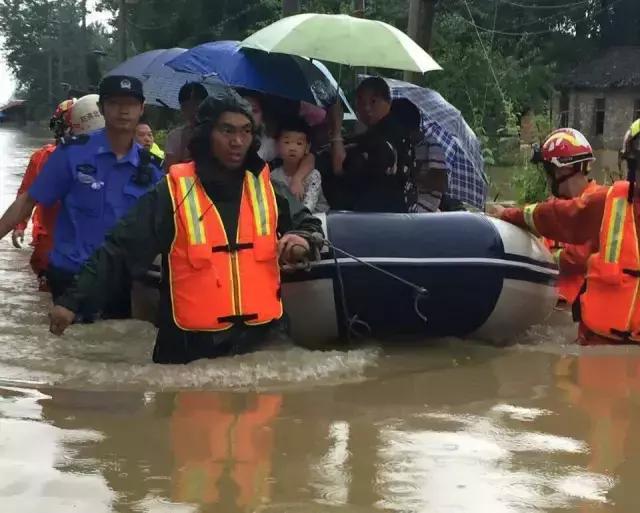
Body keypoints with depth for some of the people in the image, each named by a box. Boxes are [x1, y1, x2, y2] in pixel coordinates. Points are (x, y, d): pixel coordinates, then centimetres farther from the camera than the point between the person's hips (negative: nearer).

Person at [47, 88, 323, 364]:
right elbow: (119, 248, -8)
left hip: (258, 337, 3)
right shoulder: (174, 192, -7)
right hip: (191, 343, -3)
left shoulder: (265, 188, 4)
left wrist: (302, 238, -7)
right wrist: (73, 299, -16)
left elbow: (308, 224, 18)